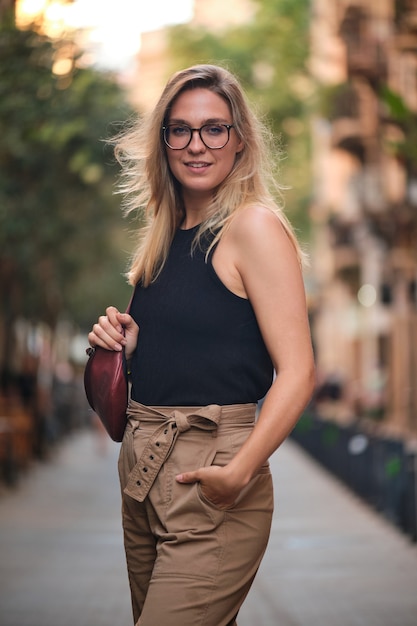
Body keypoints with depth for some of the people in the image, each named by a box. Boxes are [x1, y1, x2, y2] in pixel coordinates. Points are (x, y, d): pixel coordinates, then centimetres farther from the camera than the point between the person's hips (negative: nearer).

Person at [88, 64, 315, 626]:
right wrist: (125, 343, 3)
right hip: (142, 472, 8)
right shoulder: (166, 235, 13)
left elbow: (297, 372, -16)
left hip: (208, 481, -7)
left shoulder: (253, 227, -9)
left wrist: (239, 472, -27)